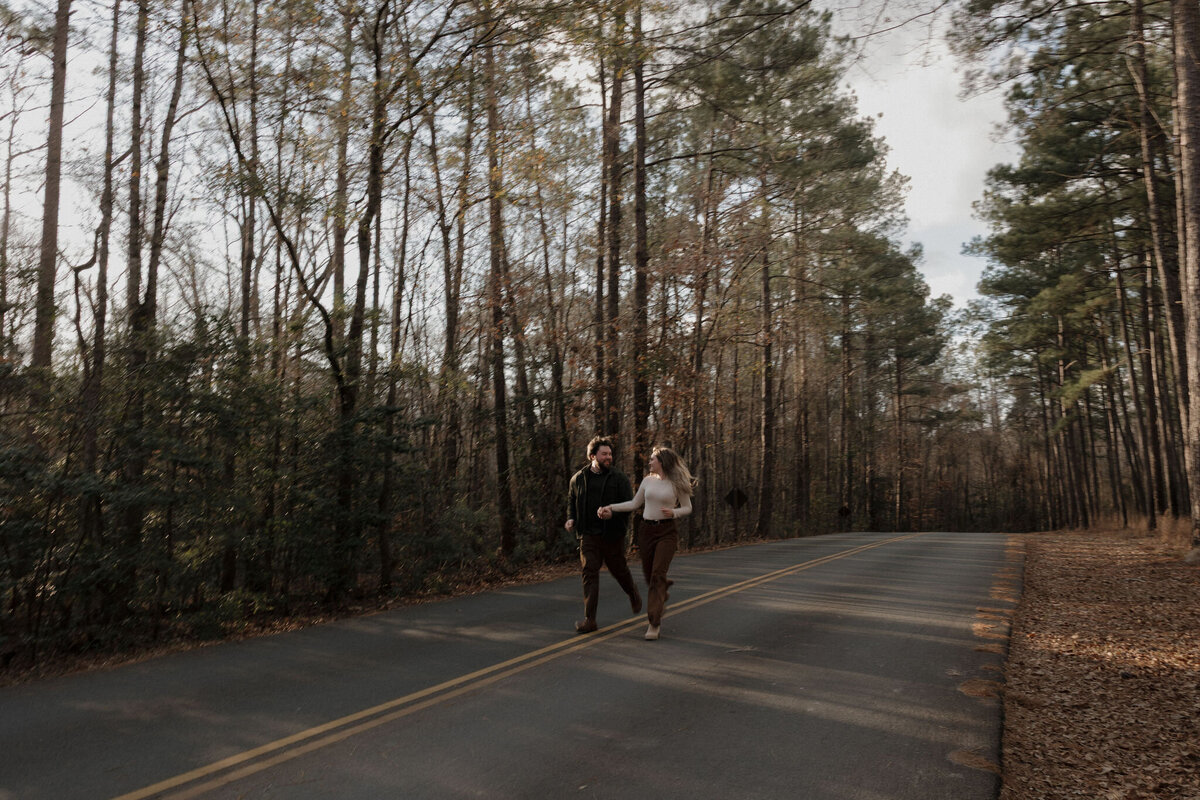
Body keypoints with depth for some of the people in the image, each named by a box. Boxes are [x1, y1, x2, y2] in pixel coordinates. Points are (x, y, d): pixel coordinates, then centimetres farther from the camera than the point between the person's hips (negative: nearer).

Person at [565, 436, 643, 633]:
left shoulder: (619, 478, -1)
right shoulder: (579, 478, 6)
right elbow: (571, 501, 21)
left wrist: (612, 512, -23)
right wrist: (571, 518, 3)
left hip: (612, 535, -1)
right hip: (589, 535, 1)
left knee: (619, 569, 12)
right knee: (589, 573, -6)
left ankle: (633, 593, 45)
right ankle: (589, 619, -4)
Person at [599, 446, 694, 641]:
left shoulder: (677, 484, -4)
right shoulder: (647, 481, 7)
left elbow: (687, 508, 3)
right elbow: (635, 504, 14)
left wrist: (673, 512, -17)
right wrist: (611, 508, 8)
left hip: (667, 532, -4)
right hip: (646, 530, 4)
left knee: (657, 575, -14)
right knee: (649, 574, 9)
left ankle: (654, 622, -11)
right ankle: (661, 598, 44)